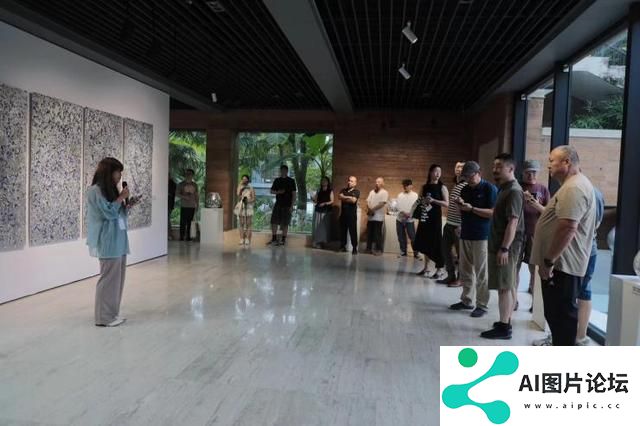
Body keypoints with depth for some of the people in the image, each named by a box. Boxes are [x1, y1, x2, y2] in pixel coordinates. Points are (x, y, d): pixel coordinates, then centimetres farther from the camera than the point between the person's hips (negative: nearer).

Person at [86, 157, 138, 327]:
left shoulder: (110, 190, 16)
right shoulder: (95, 190, -11)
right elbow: (108, 212, -18)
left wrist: (127, 206, 6)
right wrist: (121, 197, -10)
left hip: (118, 240, 9)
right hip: (108, 242, -9)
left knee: (117, 277, 11)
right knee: (109, 278, -4)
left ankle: (112, 313, 20)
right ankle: (104, 317, 6)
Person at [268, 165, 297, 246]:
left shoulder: (291, 181, 0)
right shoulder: (277, 180, 11)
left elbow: (294, 194, -3)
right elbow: (271, 191, 14)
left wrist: (292, 206, -10)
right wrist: (278, 192, -8)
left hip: (287, 205, -4)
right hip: (278, 204, 4)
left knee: (285, 223, -1)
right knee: (274, 222, 2)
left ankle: (283, 240, 8)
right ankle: (274, 239, 12)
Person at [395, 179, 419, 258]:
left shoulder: (415, 195, 2)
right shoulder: (400, 195, 12)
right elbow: (398, 206, 4)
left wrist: (410, 214, -22)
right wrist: (402, 212, -14)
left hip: (409, 219, -3)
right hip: (399, 219, 4)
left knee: (413, 237, -5)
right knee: (401, 237, 8)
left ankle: (416, 252, 3)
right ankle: (403, 252, 19)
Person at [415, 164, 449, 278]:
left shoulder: (442, 187, -2)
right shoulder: (424, 187, 11)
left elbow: (447, 203, -10)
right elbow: (419, 200, 22)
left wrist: (433, 200, -20)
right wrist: (420, 202, -1)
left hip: (435, 217, -5)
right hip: (425, 217, 5)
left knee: (435, 242, -6)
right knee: (425, 242, 9)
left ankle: (441, 269, 2)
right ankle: (426, 268, 20)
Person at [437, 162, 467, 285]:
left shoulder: (466, 186, -12)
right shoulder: (455, 185, 14)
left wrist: (461, 226, -20)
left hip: (458, 226, -8)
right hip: (449, 224, 8)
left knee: (460, 253, 3)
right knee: (445, 250, 13)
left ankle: (460, 278, 15)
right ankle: (451, 276, 25)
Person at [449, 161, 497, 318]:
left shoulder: (490, 189, -7)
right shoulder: (465, 190, 13)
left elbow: (493, 213, -14)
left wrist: (472, 208, -20)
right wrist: (460, 204, -3)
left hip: (481, 236, -6)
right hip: (465, 234, 6)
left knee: (481, 273, -1)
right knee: (465, 270, 10)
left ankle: (482, 305, 7)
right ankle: (466, 300, 20)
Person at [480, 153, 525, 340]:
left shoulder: (514, 191, -15)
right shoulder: (504, 189, 16)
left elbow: (513, 222, -21)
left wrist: (504, 248, -24)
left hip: (506, 247, -10)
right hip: (499, 245, 10)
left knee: (505, 287, -5)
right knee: (507, 286, 13)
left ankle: (503, 327, 1)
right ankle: (505, 323, 21)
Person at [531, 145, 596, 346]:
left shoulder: (574, 188, -18)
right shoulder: (572, 185, 18)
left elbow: (567, 227, -27)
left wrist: (548, 261, -24)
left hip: (561, 265, -11)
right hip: (559, 263, 11)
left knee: (562, 315, -4)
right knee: (556, 314, 18)